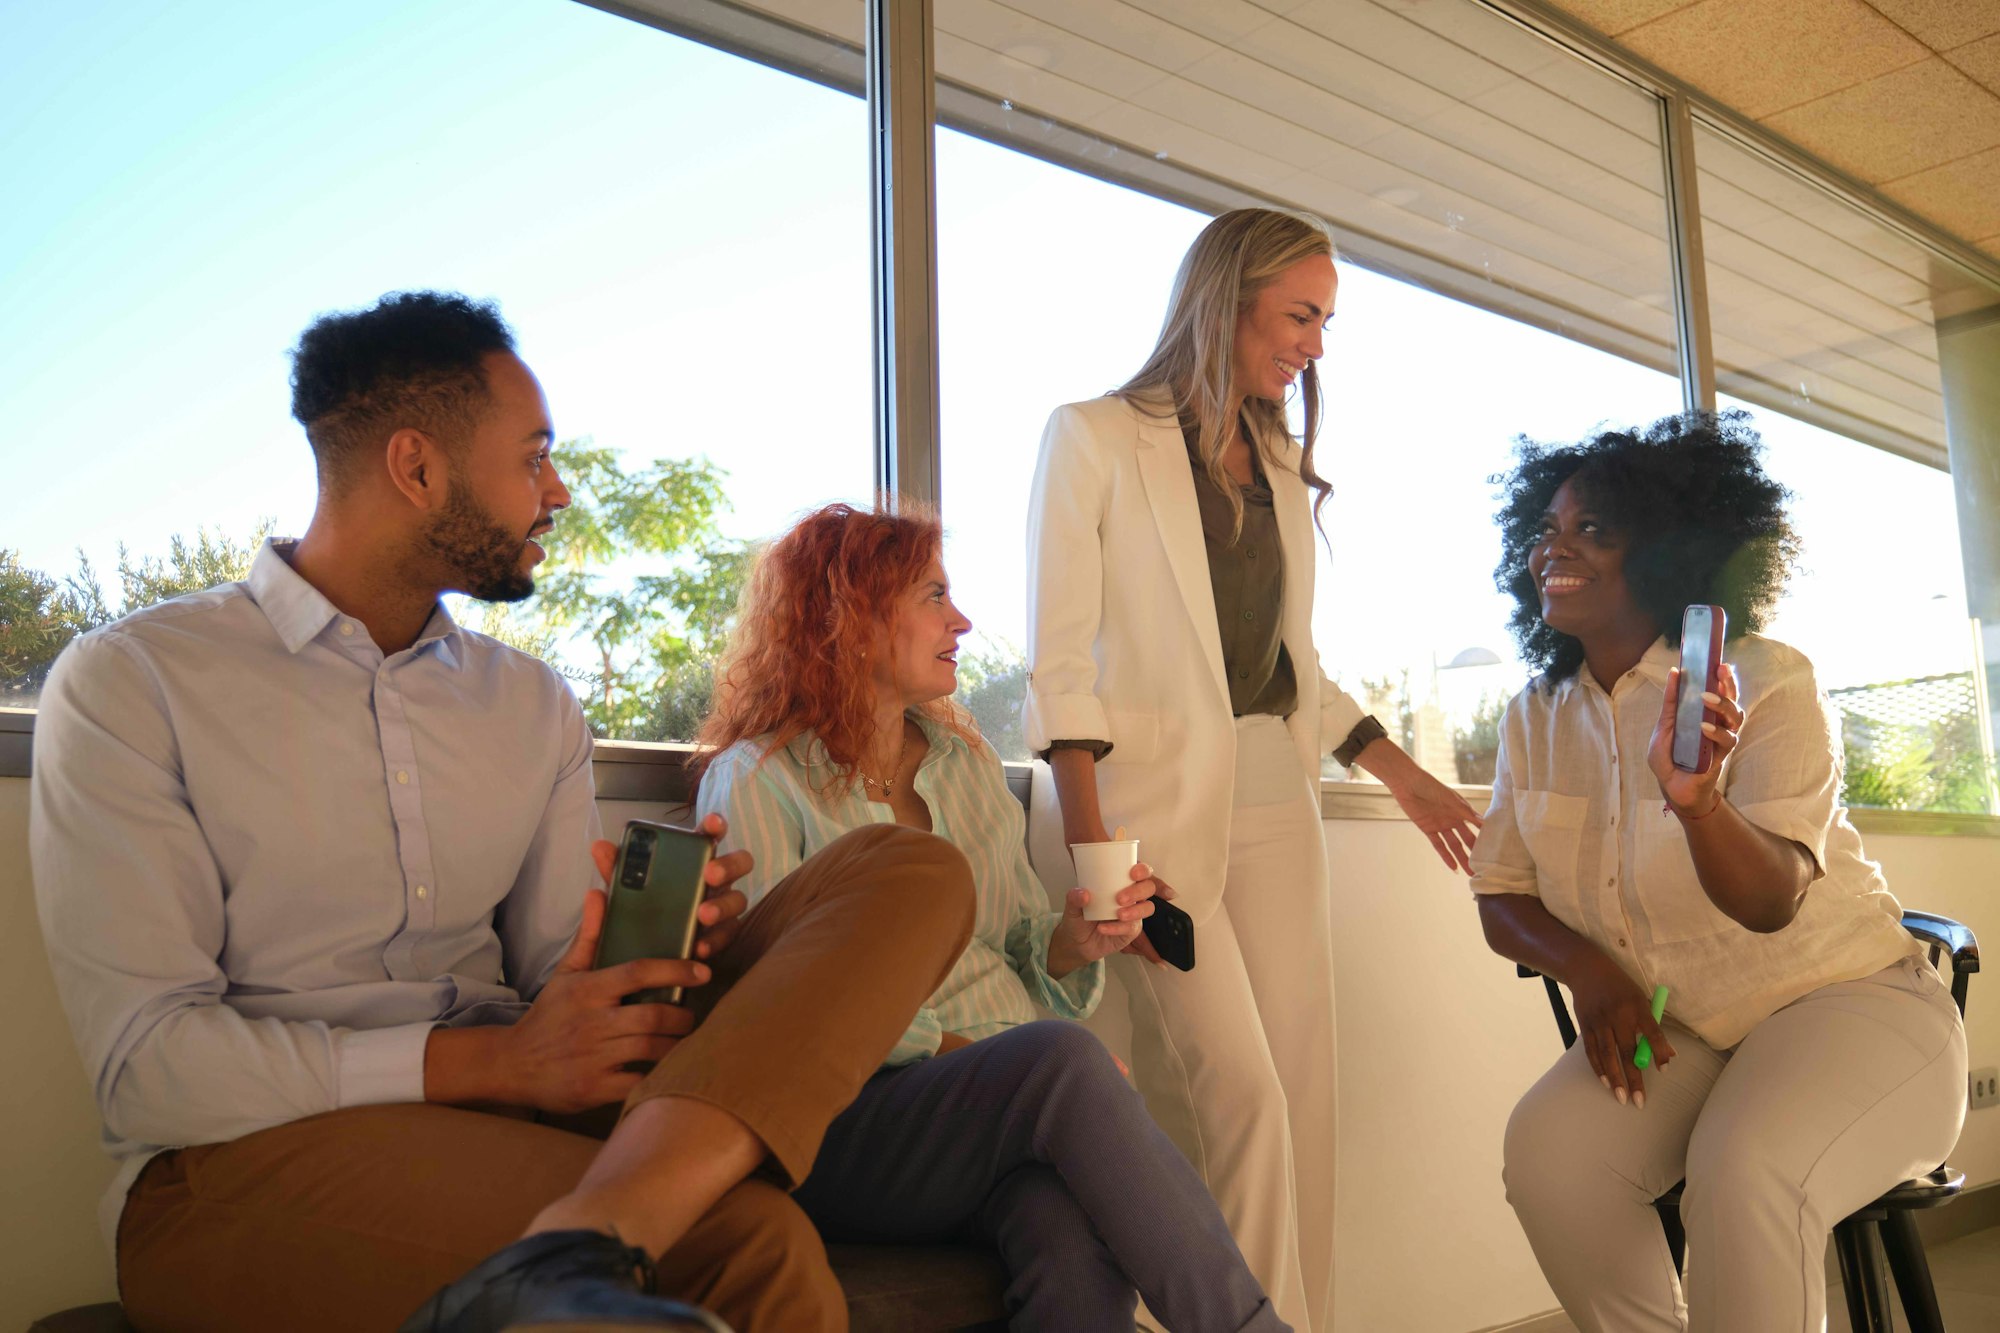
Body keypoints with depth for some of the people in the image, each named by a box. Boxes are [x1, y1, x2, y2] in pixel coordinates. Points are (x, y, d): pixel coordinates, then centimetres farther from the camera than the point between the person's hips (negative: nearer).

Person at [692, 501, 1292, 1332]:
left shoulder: (965, 759, 19)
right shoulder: (757, 780, 0)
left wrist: (1072, 943, -3)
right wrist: (962, 1051, -17)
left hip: (1020, 1102, 4)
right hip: (852, 1124, -4)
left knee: (1080, 1251, -33)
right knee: (1061, 1057, -34)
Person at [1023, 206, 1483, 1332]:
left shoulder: (1280, 469, 18)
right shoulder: (1095, 438, -1)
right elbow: (1061, 659, -7)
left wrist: (1400, 772, 15)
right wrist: (1090, 845, -15)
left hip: (1278, 800, 6)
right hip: (1157, 795, -6)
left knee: (1304, 1096, 3)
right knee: (1241, 1093, -12)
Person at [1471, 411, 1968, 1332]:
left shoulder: (1767, 680, -14)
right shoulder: (1536, 715, 0)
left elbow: (1772, 902, -24)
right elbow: (1500, 898, 3)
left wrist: (1696, 801, -46)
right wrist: (1586, 966, -17)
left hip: (1842, 999, -4)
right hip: (1673, 1033, 4)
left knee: (1745, 1171, -33)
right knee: (1545, 1145, -24)